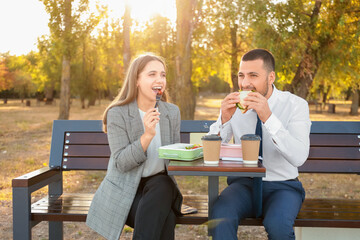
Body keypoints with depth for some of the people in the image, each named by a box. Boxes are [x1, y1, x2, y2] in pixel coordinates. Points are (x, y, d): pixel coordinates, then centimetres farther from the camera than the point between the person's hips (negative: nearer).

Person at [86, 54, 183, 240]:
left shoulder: (172, 112, 5)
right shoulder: (117, 114, -8)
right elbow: (121, 163, -15)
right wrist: (147, 135, -27)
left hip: (160, 185, 4)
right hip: (125, 189, -4)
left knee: (164, 186, -31)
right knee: (165, 219, -29)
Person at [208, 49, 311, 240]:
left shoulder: (295, 105, -8)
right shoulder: (233, 104, 1)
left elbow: (299, 157, -22)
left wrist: (268, 118, -30)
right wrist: (224, 119, -19)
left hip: (282, 186, -1)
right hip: (243, 183, 2)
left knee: (278, 225, -31)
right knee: (220, 216, -29)